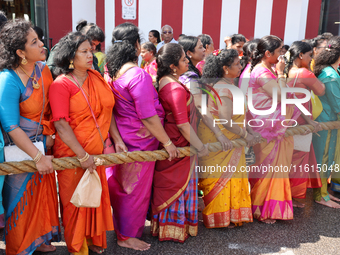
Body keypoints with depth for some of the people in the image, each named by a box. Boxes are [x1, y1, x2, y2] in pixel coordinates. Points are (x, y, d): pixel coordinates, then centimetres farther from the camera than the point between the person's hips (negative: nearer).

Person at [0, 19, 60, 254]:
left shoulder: (43, 68, -3)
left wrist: (50, 136, -3)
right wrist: (38, 157, -22)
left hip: (42, 144, 7)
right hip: (20, 149, -6)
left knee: (43, 191, 18)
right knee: (22, 197, 9)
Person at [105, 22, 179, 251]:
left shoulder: (111, 72, 3)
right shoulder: (138, 74, -23)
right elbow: (148, 117, -24)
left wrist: (117, 139, 20)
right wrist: (168, 142, -15)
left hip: (120, 138, 8)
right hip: (139, 140, -8)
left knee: (119, 185, 22)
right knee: (136, 189, 8)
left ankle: (121, 226, 42)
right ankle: (127, 236, 24)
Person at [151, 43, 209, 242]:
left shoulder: (163, 82, 4)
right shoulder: (177, 89, -24)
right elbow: (183, 124, -23)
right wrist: (200, 147, -14)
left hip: (167, 142, 9)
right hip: (178, 146, -9)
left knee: (168, 184, 19)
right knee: (179, 184, 6)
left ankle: (164, 224, 34)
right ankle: (176, 228, 21)